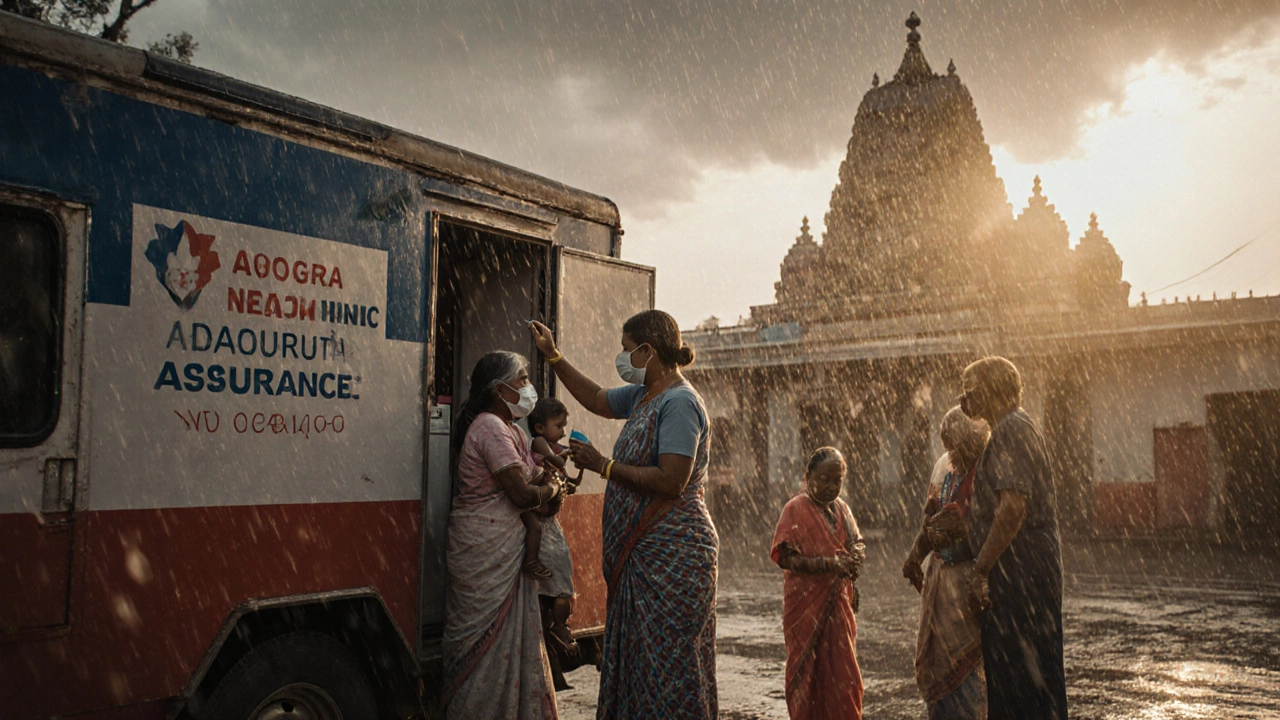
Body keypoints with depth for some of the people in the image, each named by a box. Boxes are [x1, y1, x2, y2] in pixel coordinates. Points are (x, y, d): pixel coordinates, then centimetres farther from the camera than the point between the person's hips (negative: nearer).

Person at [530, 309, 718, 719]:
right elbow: (597, 399, 30)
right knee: (637, 659, 13)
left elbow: (671, 482, -24)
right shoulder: (643, 396, 13)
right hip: (642, 554, 10)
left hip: (672, 555, -10)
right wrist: (554, 357, 26)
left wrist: (603, 466, -15)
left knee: (667, 660, -4)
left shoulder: (679, 402, -17)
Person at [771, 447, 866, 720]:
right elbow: (785, 557, -17)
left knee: (842, 672, 8)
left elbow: (857, 543, 17)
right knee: (811, 672, 0)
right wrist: (828, 563, -26)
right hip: (808, 607, -6)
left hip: (838, 603, 6)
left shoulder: (840, 508, 10)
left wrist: (856, 555, -7)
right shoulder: (797, 509, -10)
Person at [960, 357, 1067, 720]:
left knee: (1020, 677, -6)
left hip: (1021, 572, -10)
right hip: (1019, 571, 10)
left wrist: (981, 569, -20)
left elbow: (1014, 505, -23)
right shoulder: (1015, 429, 20)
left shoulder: (1011, 430, -13)